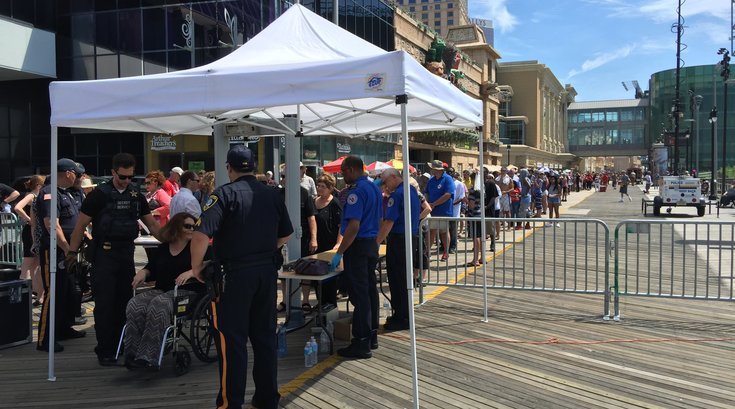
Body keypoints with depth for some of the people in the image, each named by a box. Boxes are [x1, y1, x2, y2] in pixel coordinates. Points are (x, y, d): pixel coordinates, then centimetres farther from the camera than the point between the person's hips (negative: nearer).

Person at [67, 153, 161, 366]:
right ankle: (105, 352, 7)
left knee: (124, 303, 9)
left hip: (127, 254, 5)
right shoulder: (99, 195, -5)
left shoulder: (136, 197, 9)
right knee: (104, 304, -2)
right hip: (103, 254, -4)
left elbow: (151, 224, 13)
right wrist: (72, 251, -3)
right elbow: (81, 224, -2)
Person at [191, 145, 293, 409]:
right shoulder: (273, 194, 7)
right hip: (267, 272, 5)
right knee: (265, 335, 15)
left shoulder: (224, 194, -10)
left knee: (232, 339, 3)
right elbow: (286, 235, 15)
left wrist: (196, 266, -8)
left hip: (234, 274, -5)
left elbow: (201, 235, -21)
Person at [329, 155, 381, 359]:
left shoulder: (357, 191, -18)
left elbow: (353, 226, -24)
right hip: (372, 243, 10)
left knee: (359, 294, -5)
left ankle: (361, 343, 0)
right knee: (370, 290, 15)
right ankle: (371, 336, 24)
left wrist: (339, 253, -21)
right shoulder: (375, 188, 12)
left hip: (358, 245, -10)